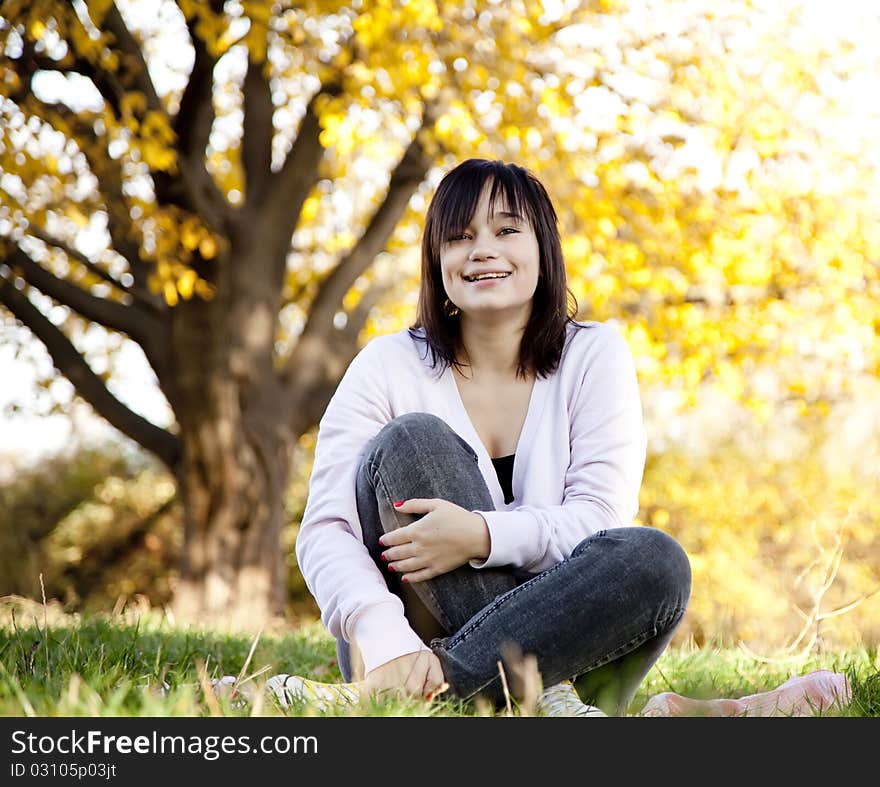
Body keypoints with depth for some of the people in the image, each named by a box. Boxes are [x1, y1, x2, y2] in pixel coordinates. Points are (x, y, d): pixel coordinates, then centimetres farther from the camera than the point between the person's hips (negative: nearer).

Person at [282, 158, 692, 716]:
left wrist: (482, 535, -28)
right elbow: (326, 530, -11)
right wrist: (389, 644, -31)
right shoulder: (390, 366, 0)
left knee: (657, 560, -27)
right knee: (412, 439, -20)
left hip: (559, 641, 1)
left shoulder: (594, 355, 4)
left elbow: (600, 517, -8)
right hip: (419, 627, -1)